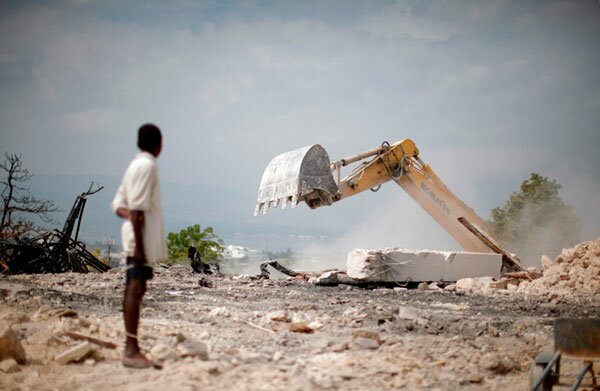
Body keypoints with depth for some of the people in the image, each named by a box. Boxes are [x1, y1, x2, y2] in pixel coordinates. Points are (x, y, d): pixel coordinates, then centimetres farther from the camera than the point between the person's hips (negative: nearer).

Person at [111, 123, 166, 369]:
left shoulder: (136, 165, 18)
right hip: (142, 237, -10)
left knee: (134, 290, 10)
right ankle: (131, 351, -14)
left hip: (137, 238, 10)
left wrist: (133, 217, -3)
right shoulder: (147, 166, -12)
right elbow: (137, 209, -19)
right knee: (135, 289, -12)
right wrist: (139, 245, -21)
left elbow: (118, 204, 16)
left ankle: (131, 349, 15)